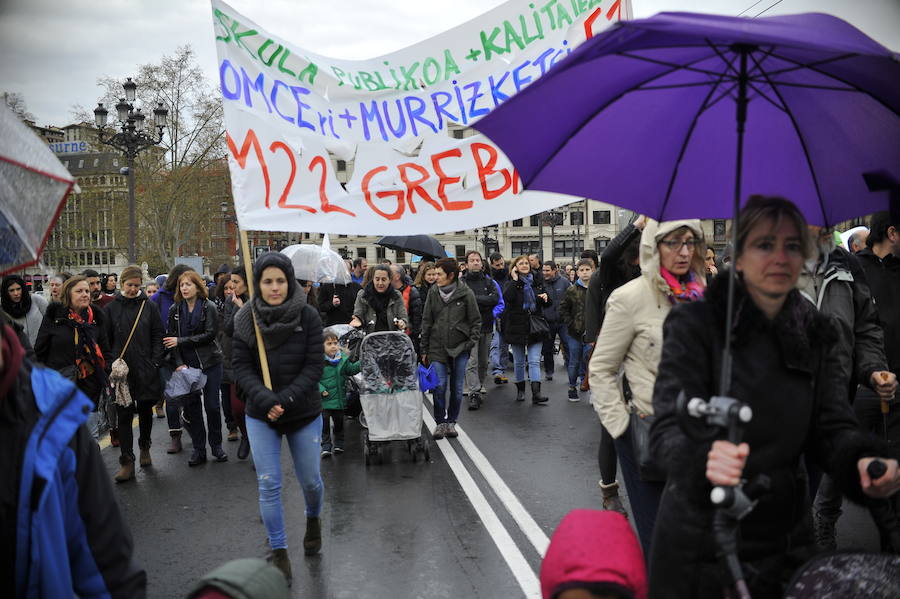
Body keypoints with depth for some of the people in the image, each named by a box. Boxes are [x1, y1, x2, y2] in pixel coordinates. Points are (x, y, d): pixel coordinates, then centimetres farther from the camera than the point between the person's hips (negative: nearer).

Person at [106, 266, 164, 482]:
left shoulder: (149, 307, 4)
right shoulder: (111, 308, 3)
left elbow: (158, 336, 4)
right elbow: (106, 340, 4)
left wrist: (155, 362, -5)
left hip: (146, 370, 1)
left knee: (145, 411, 14)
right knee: (124, 416, -2)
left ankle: (144, 447, 35)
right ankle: (127, 462, 1)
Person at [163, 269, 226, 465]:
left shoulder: (209, 307, -4)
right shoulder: (174, 310, 5)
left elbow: (210, 334, -12)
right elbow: (171, 338, 1)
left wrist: (181, 341, -15)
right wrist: (179, 363, -11)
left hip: (210, 363, -2)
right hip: (186, 366, 2)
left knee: (212, 405, 3)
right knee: (191, 407, 3)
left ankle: (216, 445, 18)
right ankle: (199, 449, 13)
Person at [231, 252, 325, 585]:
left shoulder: (308, 317, -10)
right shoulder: (245, 319, -5)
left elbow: (314, 366, -12)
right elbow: (240, 366, -7)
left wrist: (285, 399, -22)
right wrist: (264, 399, -23)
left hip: (304, 412, -1)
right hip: (260, 415, 1)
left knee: (310, 480, 13)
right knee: (268, 485, 1)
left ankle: (313, 519, 46)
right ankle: (279, 553, 16)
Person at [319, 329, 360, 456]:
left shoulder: (343, 358, 0)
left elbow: (351, 369, 12)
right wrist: (321, 390, -23)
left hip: (339, 398, 4)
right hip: (324, 399, -4)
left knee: (339, 422, 17)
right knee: (324, 423, 3)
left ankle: (339, 444, 32)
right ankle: (326, 446, 14)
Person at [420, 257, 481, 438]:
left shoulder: (466, 293, -5)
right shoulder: (433, 292, 2)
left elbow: (476, 320, 3)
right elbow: (426, 321, 6)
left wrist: (472, 341, -8)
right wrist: (424, 349, 5)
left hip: (460, 347, -1)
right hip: (438, 347, 1)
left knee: (457, 387, 7)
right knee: (440, 386, -5)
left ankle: (451, 421, 21)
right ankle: (440, 422, 9)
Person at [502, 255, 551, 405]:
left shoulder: (537, 282, 11)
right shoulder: (511, 283, 1)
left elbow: (545, 304, 19)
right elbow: (507, 297, -21)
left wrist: (546, 298, -4)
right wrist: (515, 280, -15)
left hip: (535, 327, 2)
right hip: (517, 327, -1)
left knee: (535, 361, -6)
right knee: (519, 362, 9)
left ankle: (536, 394, -11)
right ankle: (520, 389, 25)